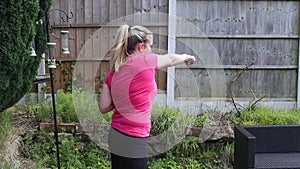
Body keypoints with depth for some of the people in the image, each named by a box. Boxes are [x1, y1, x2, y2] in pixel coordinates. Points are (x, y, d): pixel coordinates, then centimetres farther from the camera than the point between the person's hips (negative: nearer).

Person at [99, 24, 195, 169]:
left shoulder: (114, 70, 4)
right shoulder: (144, 61, -14)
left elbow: (103, 107, 3)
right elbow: (171, 59, 6)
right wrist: (187, 57, 26)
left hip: (116, 137, 7)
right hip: (133, 143, -7)